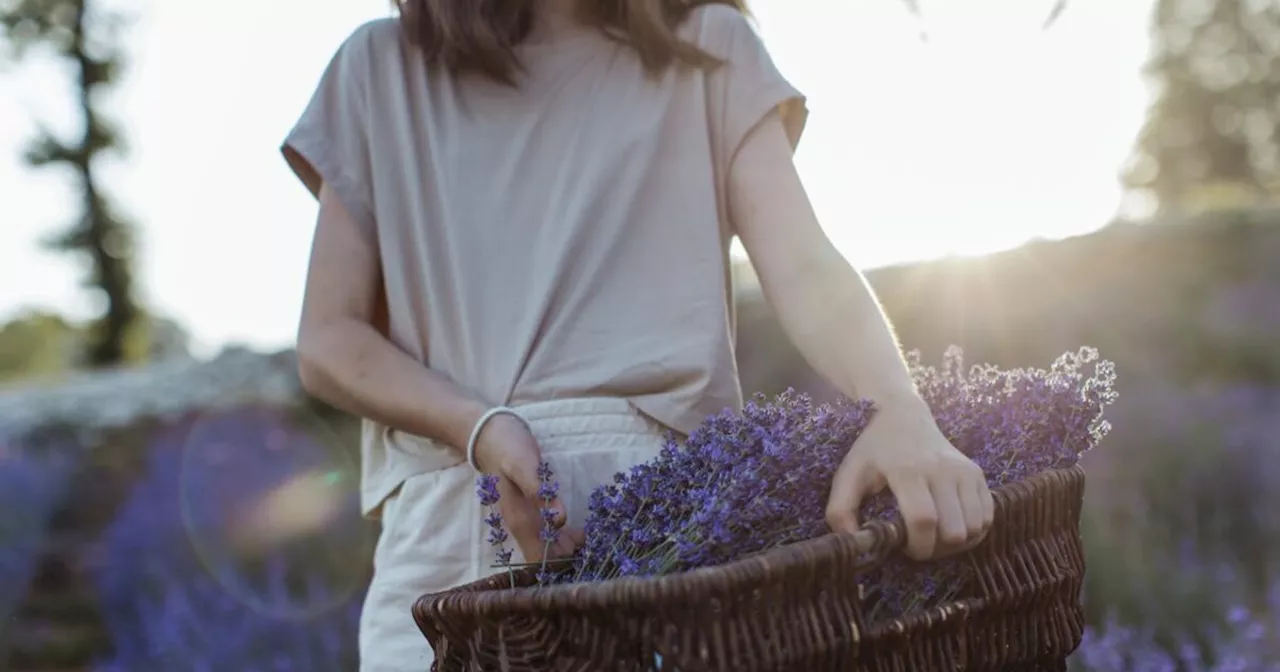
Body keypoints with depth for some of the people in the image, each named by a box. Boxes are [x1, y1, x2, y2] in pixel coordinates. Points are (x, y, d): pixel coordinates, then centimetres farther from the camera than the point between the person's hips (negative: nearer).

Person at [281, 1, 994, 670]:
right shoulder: (384, 68, 12)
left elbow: (807, 267, -5)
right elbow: (328, 340, 8)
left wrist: (902, 414, -26)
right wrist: (479, 427, -12)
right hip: (445, 532, 1)